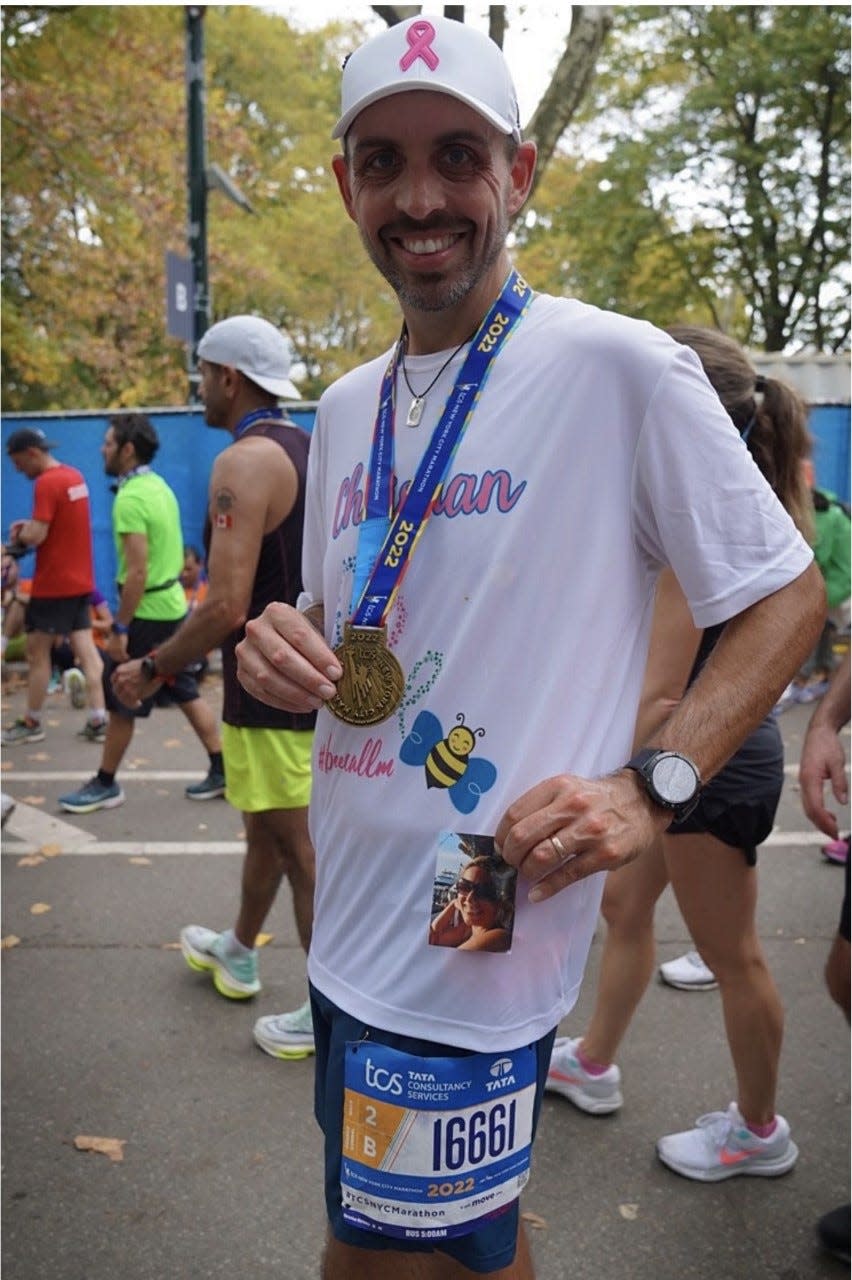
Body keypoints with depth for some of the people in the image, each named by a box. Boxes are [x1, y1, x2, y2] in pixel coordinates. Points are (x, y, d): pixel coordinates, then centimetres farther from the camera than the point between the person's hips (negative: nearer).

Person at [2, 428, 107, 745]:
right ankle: (98, 721, 5)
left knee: (37, 651, 3)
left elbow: (36, 536, -23)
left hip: (54, 584, -8)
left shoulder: (46, 483, -18)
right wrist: (31, 526, 7)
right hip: (80, 580, 9)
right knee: (85, 648, 6)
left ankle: (31, 723, 14)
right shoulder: (74, 476, 10)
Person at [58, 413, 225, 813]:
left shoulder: (131, 498, -19)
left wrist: (119, 628, -19)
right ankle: (221, 770, 18)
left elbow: (137, 571, -23)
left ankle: (105, 785, 16)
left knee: (120, 703, 4)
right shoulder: (159, 487, 10)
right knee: (186, 692, 14)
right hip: (171, 605, 9)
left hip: (147, 612, -9)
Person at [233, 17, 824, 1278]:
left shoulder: (618, 365, -12)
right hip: (354, 920, 7)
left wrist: (650, 786, -19)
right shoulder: (345, 408, 9)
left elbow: (789, 596, -7)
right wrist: (283, 653, -5)